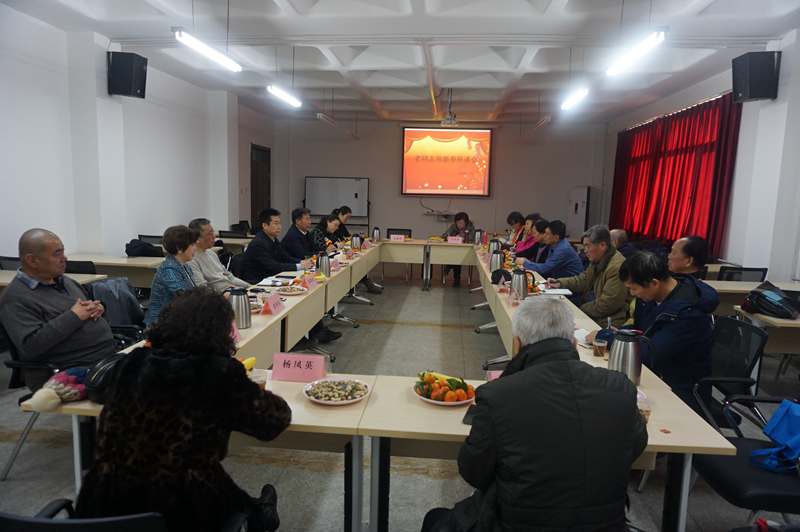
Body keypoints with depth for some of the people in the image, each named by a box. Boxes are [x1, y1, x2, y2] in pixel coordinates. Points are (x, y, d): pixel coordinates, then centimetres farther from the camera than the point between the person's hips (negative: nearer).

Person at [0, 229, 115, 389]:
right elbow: (30, 346, -19)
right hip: (78, 371, -9)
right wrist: (74, 317, -17)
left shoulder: (63, 280, 17)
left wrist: (97, 307, 5)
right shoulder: (16, 298, -8)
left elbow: (88, 304, 30)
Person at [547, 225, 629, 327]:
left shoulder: (617, 268, -24)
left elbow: (605, 305, -23)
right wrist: (559, 283, 5)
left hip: (608, 324, -8)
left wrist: (580, 309, -10)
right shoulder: (597, 261, 5)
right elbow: (584, 280, 19)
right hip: (597, 317, 9)